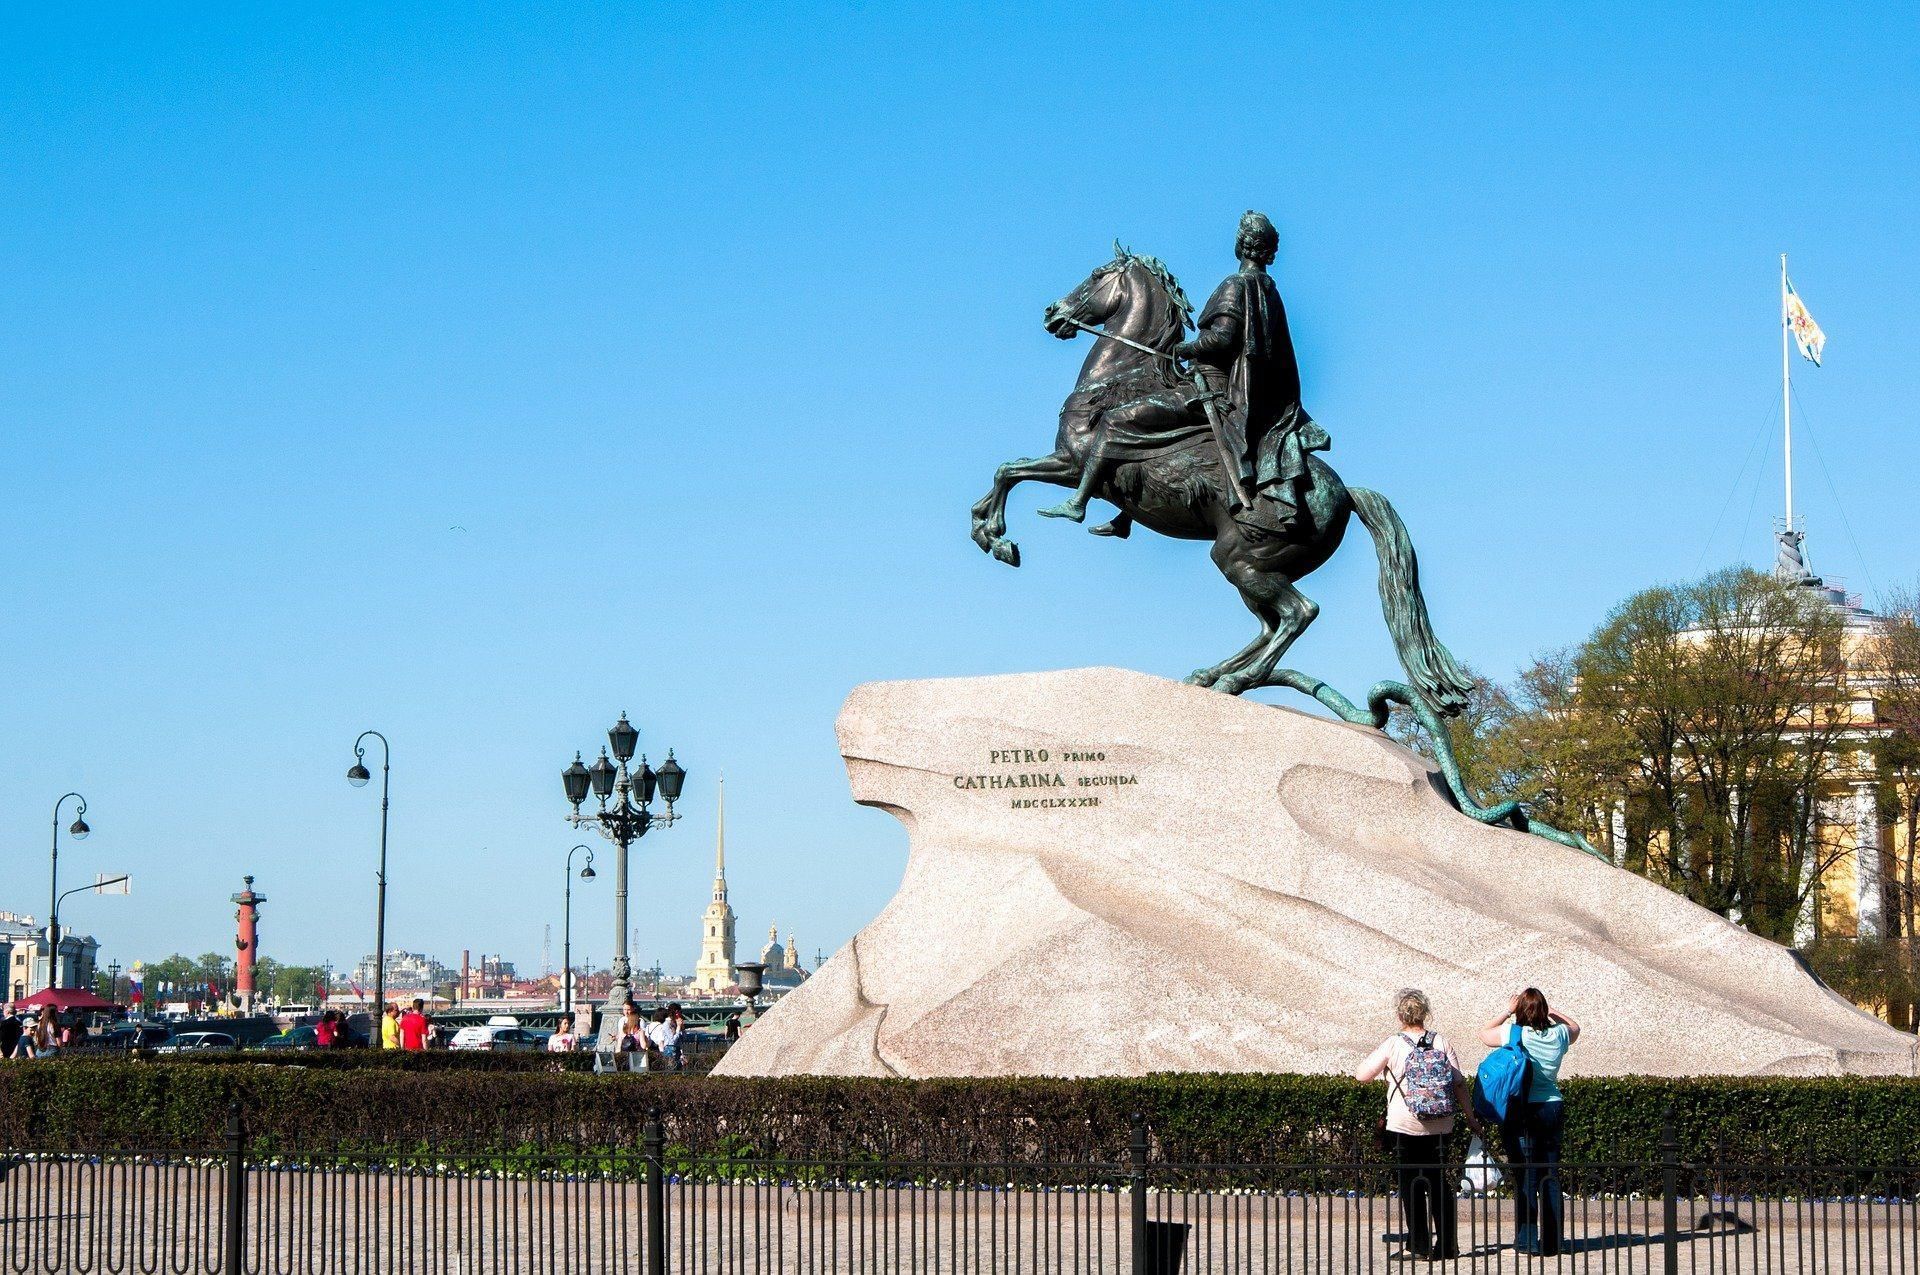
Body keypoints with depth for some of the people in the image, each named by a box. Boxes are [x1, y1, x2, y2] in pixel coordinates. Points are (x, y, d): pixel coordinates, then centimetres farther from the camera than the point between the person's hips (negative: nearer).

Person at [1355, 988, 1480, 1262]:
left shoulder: (1393, 1044, -7)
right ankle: (1447, 1244, 9)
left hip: (1405, 1126, -3)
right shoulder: (1440, 1042, 1)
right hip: (1441, 1127, 3)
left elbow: (1361, 1075, -1)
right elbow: (1459, 1083, 2)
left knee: (1410, 1186, 6)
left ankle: (1419, 1244, 6)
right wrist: (1470, 1117, 11)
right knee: (1440, 1183, 11)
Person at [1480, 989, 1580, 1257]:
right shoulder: (1559, 1035, 1)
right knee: (1551, 1176, 9)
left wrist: (1507, 1012, 13)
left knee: (1525, 1177, 0)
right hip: (1554, 1108, 4)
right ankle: (1551, 1241, 11)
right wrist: (1550, 1011, 22)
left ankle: (1528, 1240, -1)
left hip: (1523, 1111, -4)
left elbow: (1484, 1033, 8)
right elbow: (1575, 1027, 26)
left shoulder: (1514, 1033, -10)